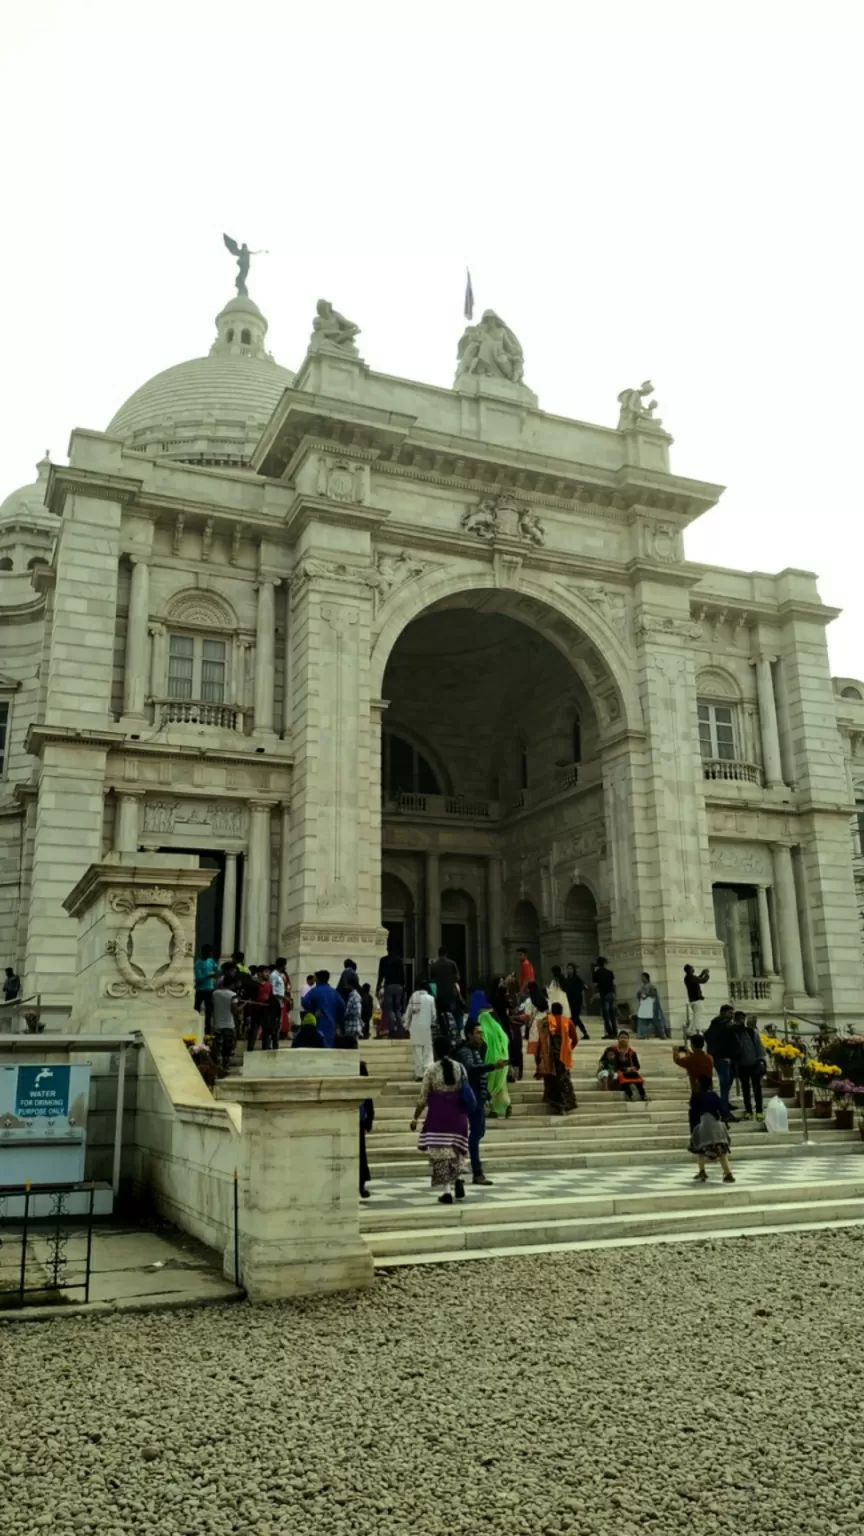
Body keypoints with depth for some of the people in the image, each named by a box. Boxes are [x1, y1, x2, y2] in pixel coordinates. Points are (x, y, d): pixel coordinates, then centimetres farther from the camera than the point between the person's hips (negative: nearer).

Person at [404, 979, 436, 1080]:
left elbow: (408, 1012, 4)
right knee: (427, 1051, 2)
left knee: (417, 1051, 4)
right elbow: (433, 1014, 3)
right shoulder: (430, 998, 0)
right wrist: (433, 1023, 20)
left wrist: (406, 1025, 13)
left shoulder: (413, 997, 2)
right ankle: (427, 1073, -9)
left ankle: (419, 1074, 2)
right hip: (426, 1027, -1)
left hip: (415, 1027, 1)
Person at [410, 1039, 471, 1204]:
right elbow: (465, 1091, 7)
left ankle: (447, 1191, -2)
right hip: (457, 1114, 4)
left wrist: (415, 1118, 3)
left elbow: (423, 1098, -5)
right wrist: (465, 1114, 18)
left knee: (441, 1152, 2)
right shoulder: (460, 1067, 3)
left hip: (438, 1115, -4)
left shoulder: (431, 1069, -7)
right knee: (457, 1149, 19)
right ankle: (459, 1181, 3)